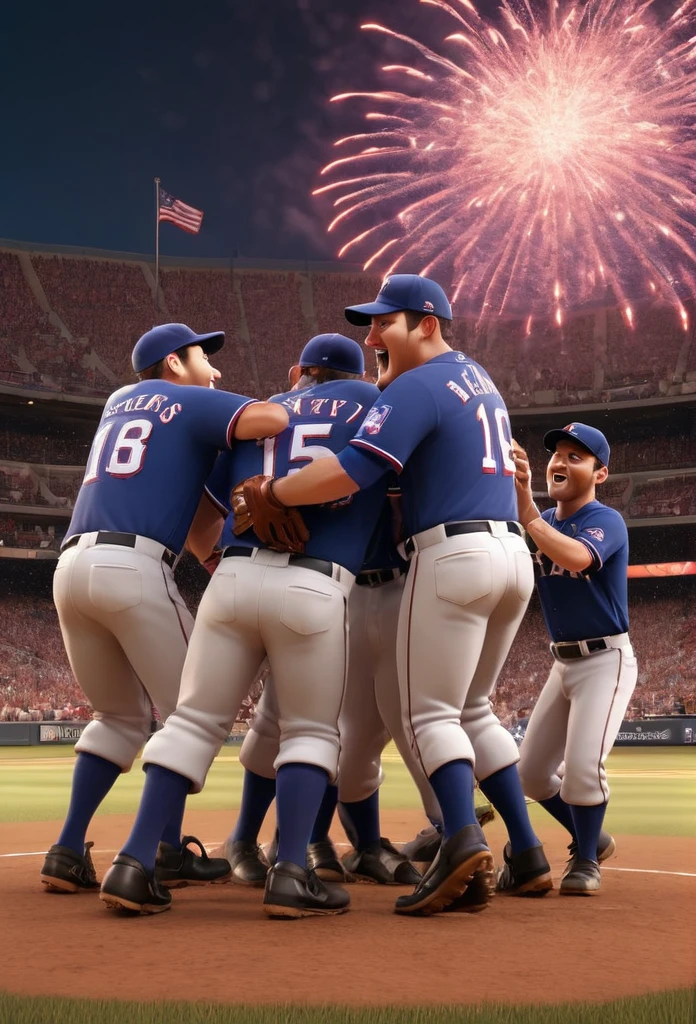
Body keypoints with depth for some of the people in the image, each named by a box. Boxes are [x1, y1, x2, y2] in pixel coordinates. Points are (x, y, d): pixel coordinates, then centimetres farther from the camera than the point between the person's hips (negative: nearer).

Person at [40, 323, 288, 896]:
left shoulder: (118, 402, 29)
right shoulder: (192, 401, 7)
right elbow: (269, 420, -10)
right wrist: (293, 402, 11)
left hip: (70, 568, 7)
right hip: (134, 568, -7)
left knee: (123, 714, 18)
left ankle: (69, 853, 8)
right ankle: (167, 851, 6)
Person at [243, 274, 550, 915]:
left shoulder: (418, 386, -8)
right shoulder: (480, 379, 21)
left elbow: (350, 472, -20)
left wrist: (268, 492, -11)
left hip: (454, 556, -9)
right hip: (514, 557, 9)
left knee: (432, 715, -4)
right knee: (473, 711, 17)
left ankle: (464, 843, -25)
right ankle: (527, 854, 11)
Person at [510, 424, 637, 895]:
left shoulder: (606, 521, -17)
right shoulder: (543, 523, 4)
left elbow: (575, 558, -38)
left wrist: (525, 507, -43)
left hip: (606, 659, -7)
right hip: (564, 662, 7)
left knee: (582, 767, -21)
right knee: (532, 771, 9)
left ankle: (587, 860, 4)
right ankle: (592, 839, 32)